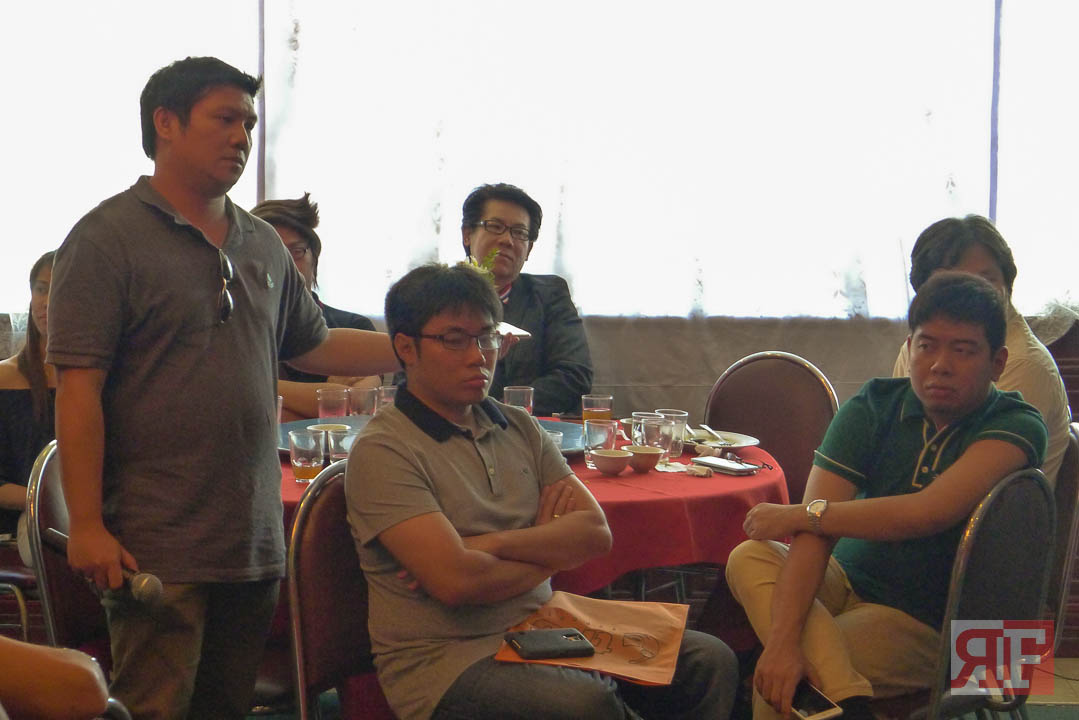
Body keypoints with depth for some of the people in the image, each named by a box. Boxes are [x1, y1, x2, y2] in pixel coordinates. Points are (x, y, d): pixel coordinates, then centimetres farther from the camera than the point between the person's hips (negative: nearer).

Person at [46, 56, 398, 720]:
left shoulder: (263, 244, 15)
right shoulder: (108, 238, -6)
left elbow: (316, 347, 24)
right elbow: (79, 388, -11)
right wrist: (87, 526, -16)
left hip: (255, 540, 7)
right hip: (157, 546, -7)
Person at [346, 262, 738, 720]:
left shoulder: (519, 428, 14)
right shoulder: (382, 450, -8)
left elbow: (596, 533, 5)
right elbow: (455, 581, -19)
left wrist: (490, 545, -10)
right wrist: (552, 549, -1)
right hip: (446, 658, -7)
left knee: (710, 662, -8)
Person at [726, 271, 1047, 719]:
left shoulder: (1015, 428, -12)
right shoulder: (873, 407, -2)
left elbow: (931, 511, -28)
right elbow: (816, 532, -15)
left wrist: (798, 515, -18)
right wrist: (783, 638, -31)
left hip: (927, 623, -6)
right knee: (749, 558, -28)